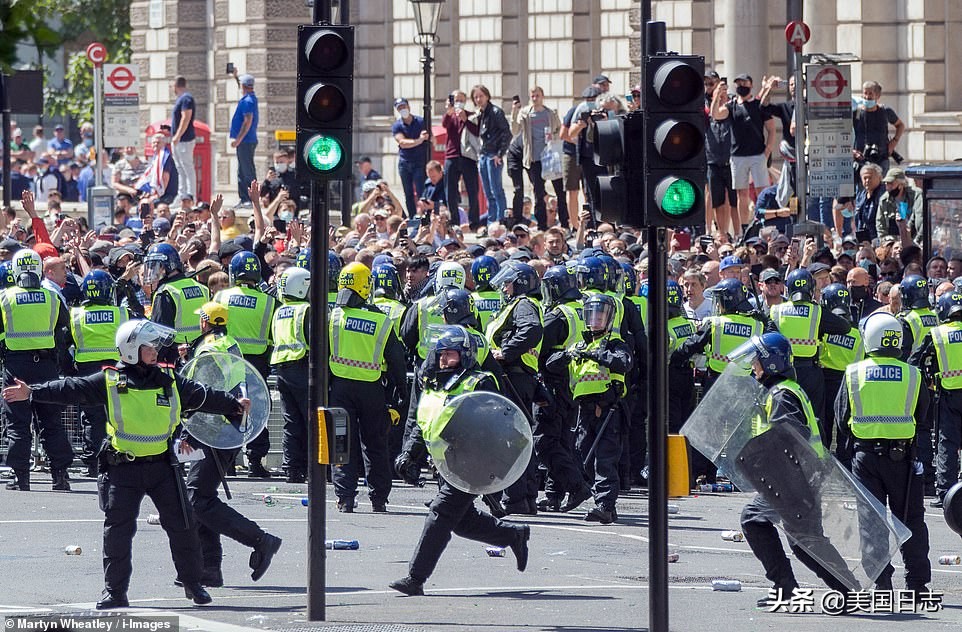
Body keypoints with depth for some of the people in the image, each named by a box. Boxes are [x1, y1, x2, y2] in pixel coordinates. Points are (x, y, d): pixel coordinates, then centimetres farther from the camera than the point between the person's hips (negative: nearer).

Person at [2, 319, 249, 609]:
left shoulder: (169, 381, 5)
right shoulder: (109, 382, -3)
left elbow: (202, 396, 18)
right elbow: (72, 389, -6)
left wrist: (234, 405, 26)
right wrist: (32, 392, -12)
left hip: (162, 465, 2)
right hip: (123, 469, -2)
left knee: (182, 525, 3)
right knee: (117, 529, -3)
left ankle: (193, 583, 18)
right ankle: (115, 590, 6)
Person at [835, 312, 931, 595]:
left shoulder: (853, 374, -4)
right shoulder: (912, 375, -5)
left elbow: (842, 420, 4)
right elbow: (921, 417, 7)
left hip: (865, 455, 0)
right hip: (902, 455, 0)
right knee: (911, 519, 9)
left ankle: (880, 582, 1)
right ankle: (917, 582, 9)